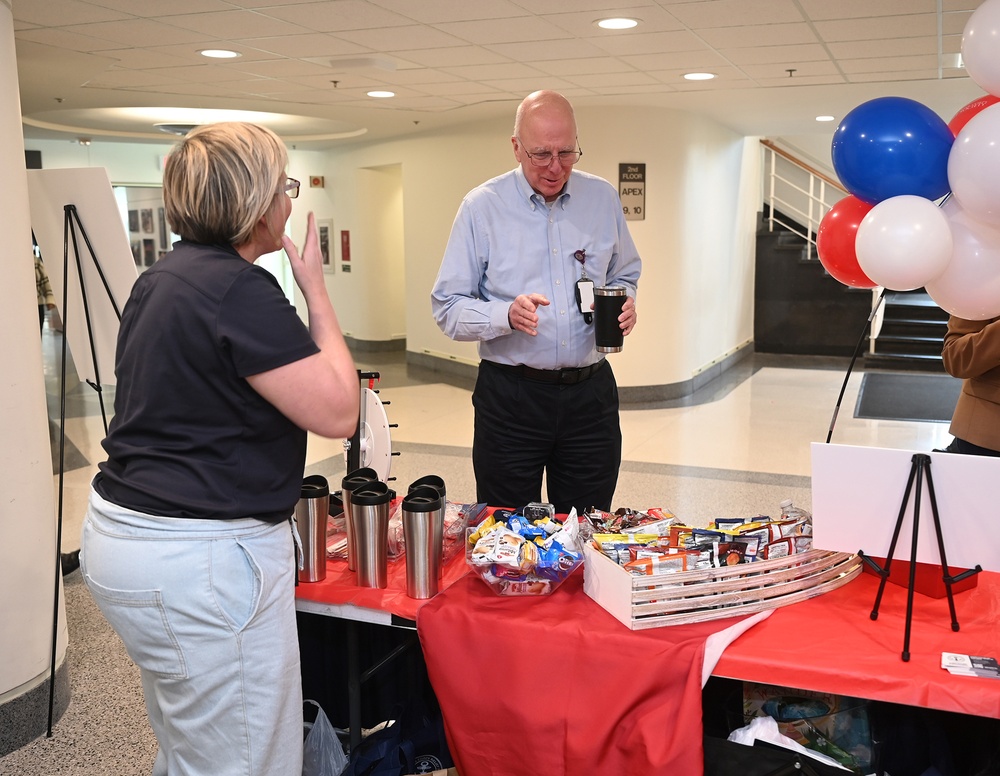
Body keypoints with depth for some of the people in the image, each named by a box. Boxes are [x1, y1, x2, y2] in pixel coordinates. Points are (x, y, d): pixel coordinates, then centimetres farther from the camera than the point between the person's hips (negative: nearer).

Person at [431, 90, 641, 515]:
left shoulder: (603, 198, 6)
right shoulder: (482, 206, -4)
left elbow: (624, 276, 19)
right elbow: (447, 308, -6)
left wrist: (625, 303, -4)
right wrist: (507, 315, -24)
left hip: (590, 395, 3)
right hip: (510, 398, -2)